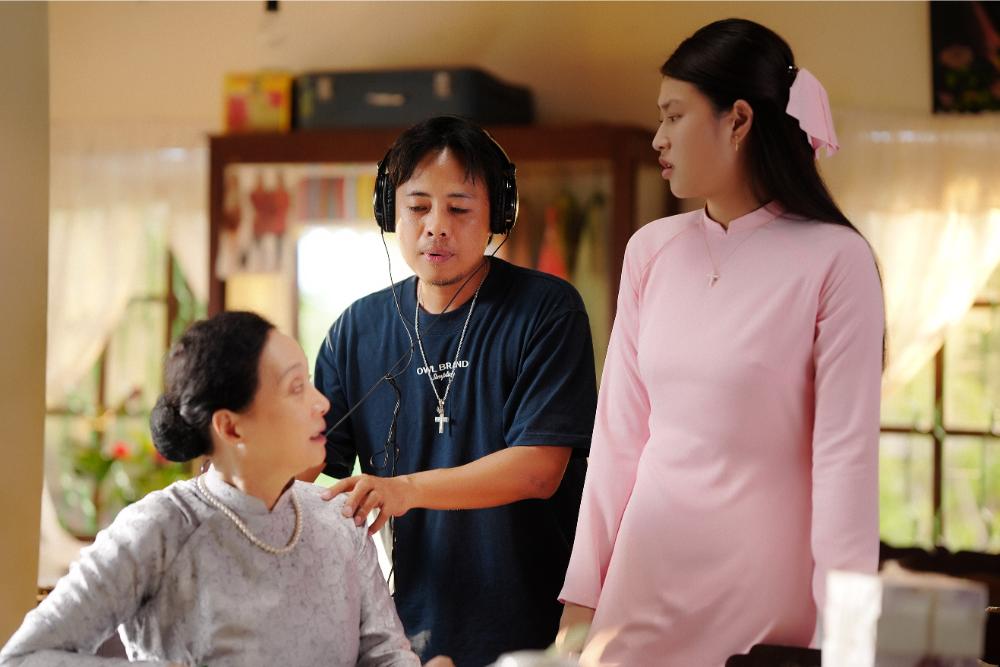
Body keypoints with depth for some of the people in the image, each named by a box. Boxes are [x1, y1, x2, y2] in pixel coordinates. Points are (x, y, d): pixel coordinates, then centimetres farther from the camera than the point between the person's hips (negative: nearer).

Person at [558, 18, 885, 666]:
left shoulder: (834, 259, -10)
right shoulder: (650, 251, 4)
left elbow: (846, 453, -13)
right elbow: (618, 433, 4)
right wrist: (582, 592, 3)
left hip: (764, 580, -4)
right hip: (648, 575, 4)